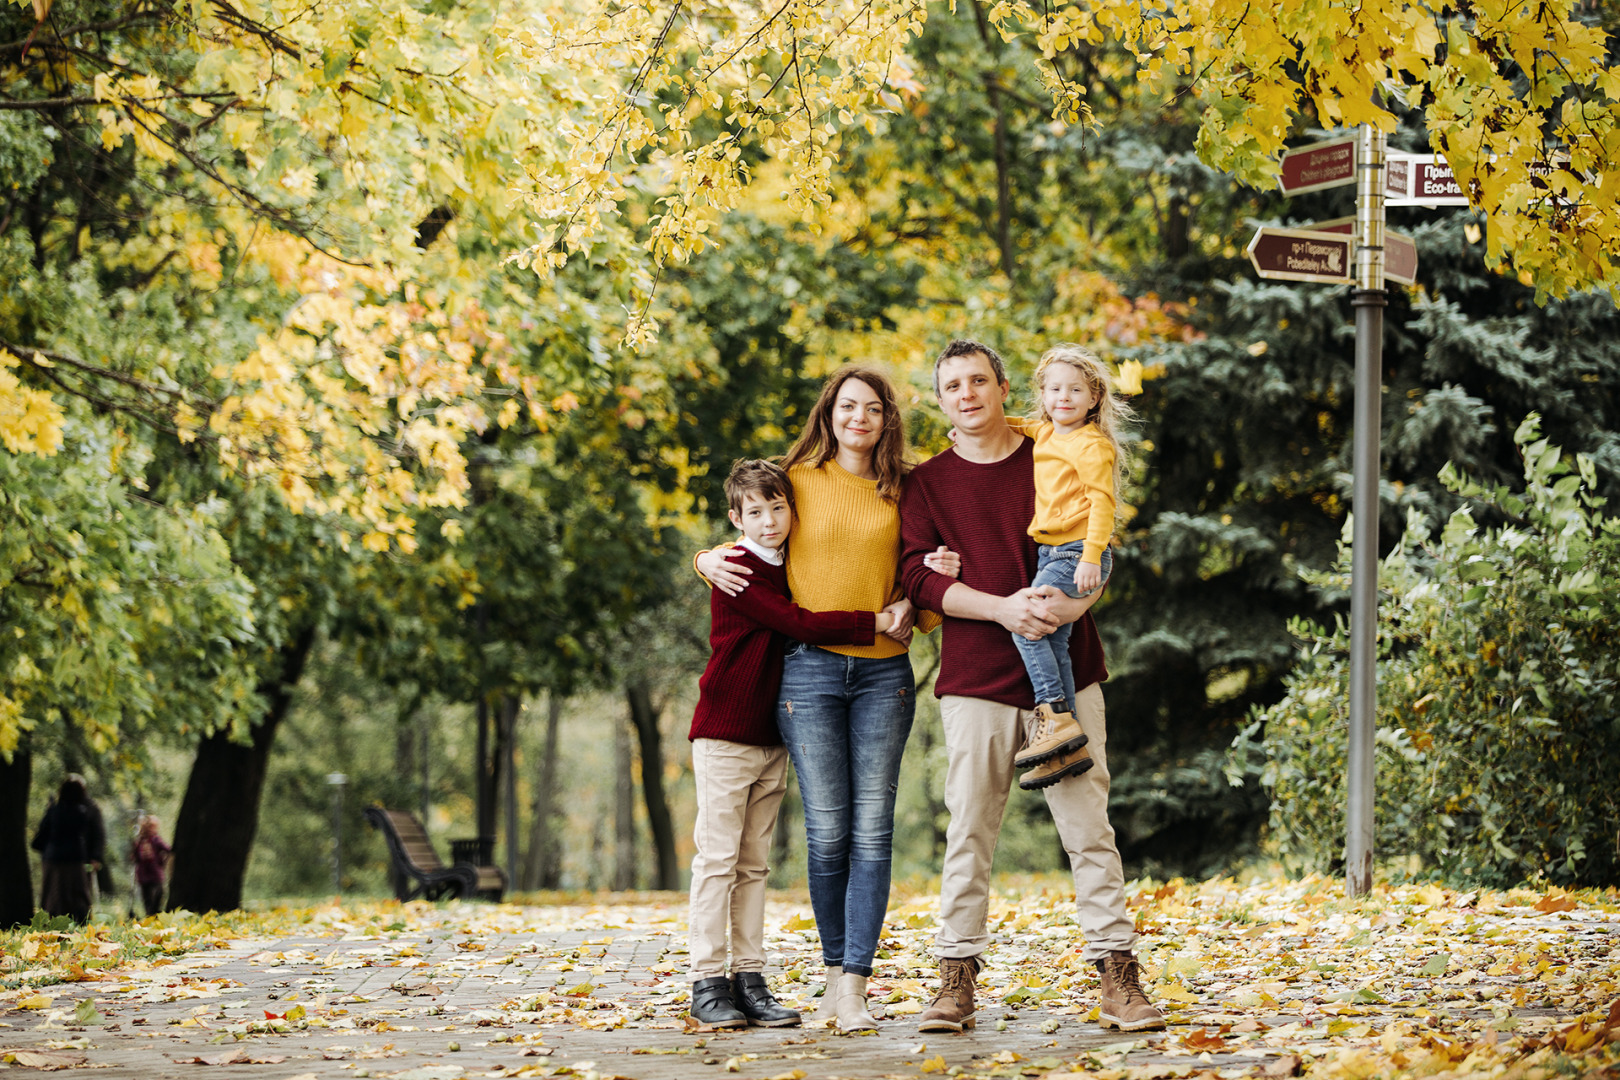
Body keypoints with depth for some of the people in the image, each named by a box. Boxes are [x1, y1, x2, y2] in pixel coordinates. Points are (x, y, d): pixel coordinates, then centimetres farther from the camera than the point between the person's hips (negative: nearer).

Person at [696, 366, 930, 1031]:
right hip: (810, 668, -1)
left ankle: (854, 987, -6)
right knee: (828, 829, -3)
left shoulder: (900, 493, 11)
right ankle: (835, 970, 11)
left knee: (871, 830, -5)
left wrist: (911, 610, -1)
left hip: (883, 671, 1)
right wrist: (711, 559, 0)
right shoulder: (799, 480, 8)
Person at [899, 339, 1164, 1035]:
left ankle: (1118, 976, -1)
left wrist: (1075, 601, -14)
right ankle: (957, 981, 6)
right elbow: (920, 577, -1)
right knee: (969, 833, 0)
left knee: (1089, 827, -2)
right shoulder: (926, 483, 9)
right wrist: (1002, 608, -16)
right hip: (976, 679, 0)